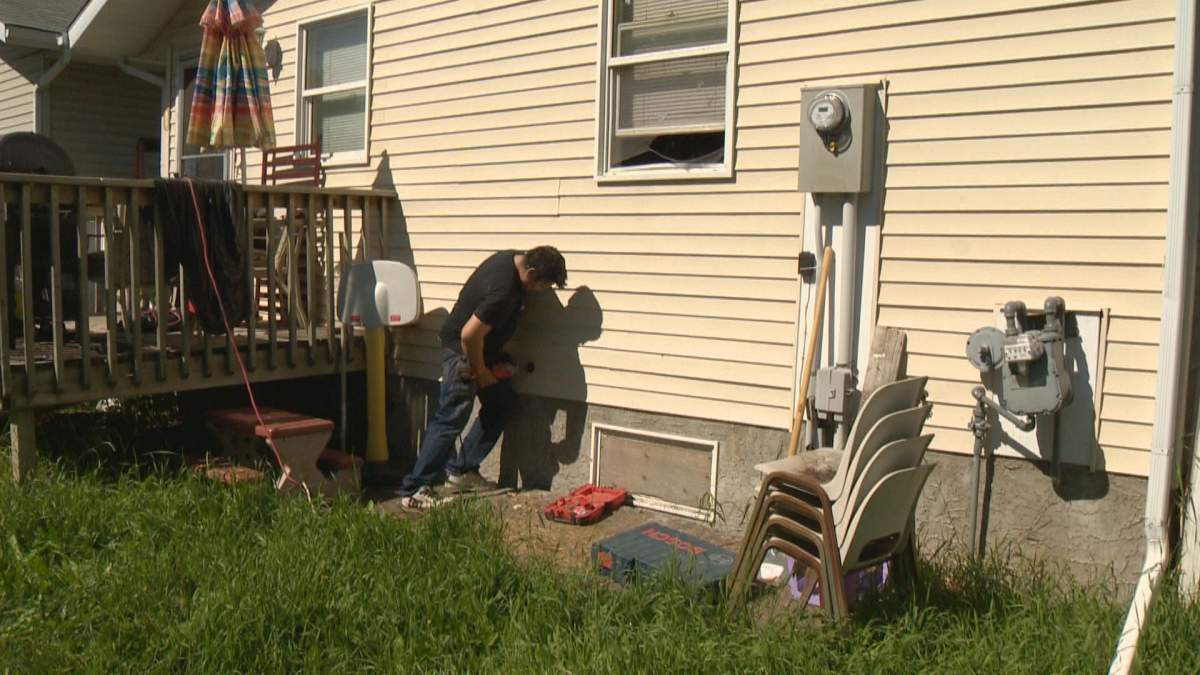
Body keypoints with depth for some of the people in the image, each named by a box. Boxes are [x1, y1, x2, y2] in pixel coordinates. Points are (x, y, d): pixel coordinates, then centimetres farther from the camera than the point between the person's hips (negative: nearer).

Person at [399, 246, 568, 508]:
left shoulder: (513, 258, -3)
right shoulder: (503, 291, -33)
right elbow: (470, 335, -32)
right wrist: (481, 372, -15)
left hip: (481, 347, 10)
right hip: (463, 351, -10)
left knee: (500, 404, 13)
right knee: (450, 420, -9)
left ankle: (462, 470, 21)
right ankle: (413, 491, -4)